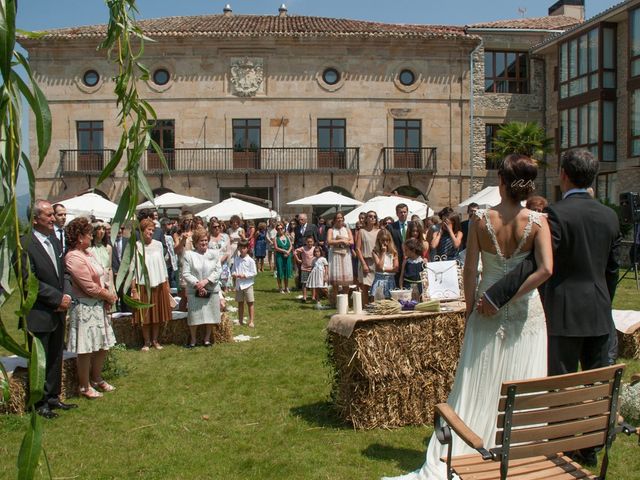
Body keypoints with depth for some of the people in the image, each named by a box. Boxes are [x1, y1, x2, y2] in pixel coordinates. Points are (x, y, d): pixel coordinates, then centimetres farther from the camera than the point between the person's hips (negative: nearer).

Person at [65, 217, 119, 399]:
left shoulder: (89, 252, 9)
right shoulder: (74, 258, -18)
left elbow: (103, 276, 14)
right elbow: (89, 287, -20)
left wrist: (110, 294, -2)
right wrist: (108, 296, -6)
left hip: (99, 306, 9)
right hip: (85, 307, -9)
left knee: (103, 345, 17)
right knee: (86, 349, 2)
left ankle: (97, 379, 34)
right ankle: (84, 386, 17)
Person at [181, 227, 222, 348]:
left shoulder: (214, 253, 4)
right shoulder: (188, 254, -3)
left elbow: (218, 271, -2)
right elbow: (186, 273, -6)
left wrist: (206, 281, -15)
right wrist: (197, 284, -17)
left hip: (212, 290, 2)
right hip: (195, 291, -2)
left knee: (210, 315, 7)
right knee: (194, 315, 1)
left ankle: (207, 338, 24)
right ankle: (192, 340, 18)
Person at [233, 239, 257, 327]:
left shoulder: (250, 260, -8)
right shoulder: (236, 260, 5)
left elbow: (254, 273, -9)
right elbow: (233, 269, 13)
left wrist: (244, 275, -18)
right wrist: (234, 274, -9)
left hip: (247, 284, -4)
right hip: (238, 284, 4)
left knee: (250, 303, -1)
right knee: (240, 303, 12)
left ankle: (251, 321, 5)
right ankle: (240, 321, 22)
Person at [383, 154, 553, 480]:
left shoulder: (480, 220, -9)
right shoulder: (537, 222, -10)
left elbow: (470, 272, -6)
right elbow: (546, 269, -22)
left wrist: (470, 308, 5)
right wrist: (512, 296, -13)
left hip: (487, 316, 1)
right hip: (526, 315, 0)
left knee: (474, 389, 8)